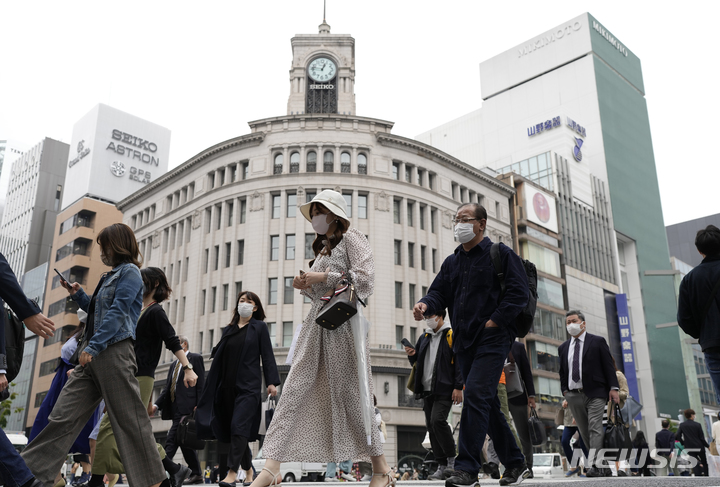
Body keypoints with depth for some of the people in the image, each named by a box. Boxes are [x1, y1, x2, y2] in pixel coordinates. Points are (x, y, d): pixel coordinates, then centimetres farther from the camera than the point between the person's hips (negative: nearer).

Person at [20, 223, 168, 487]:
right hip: (94, 355, 9)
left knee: (129, 418, -5)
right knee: (63, 414, 6)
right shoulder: (111, 275, 22)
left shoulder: (130, 272, -5)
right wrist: (78, 294, 20)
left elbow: (117, 313, -15)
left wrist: (93, 346, -19)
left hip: (114, 352, -9)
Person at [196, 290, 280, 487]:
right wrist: (212, 388, 10)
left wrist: (272, 382, -11)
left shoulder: (259, 327, 4)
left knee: (239, 426, -14)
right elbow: (218, 358, 14)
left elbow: (267, 355, -2)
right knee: (229, 428, 9)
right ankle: (248, 468, 25)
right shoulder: (228, 330, 15)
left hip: (249, 386, -5)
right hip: (228, 386, 5)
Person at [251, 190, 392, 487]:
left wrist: (324, 277, -10)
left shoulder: (350, 238, 1)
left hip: (343, 321, -7)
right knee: (295, 388, -5)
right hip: (318, 321, 8)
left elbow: (365, 280, -12)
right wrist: (306, 286, 8)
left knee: (350, 392, -3)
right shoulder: (322, 248, 25)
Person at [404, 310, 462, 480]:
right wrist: (412, 356, 2)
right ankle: (442, 466, 12)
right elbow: (418, 363, 25)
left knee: (438, 420, -21)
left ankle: (451, 459, -4)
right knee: (432, 426, 5)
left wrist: (458, 387, -13)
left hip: (444, 390, -7)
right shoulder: (424, 337, 18)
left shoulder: (452, 335, -2)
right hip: (427, 390, 7)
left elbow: (460, 362, -7)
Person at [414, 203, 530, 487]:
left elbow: (519, 292, -8)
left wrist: (493, 322, -14)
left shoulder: (500, 254, 0)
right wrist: (425, 305, -11)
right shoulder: (452, 262, 18)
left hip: (492, 338, -7)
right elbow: (439, 293, 12)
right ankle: (515, 463, 23)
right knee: (487, 404, 11)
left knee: (476, 395, -18)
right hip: (463, 341, 7)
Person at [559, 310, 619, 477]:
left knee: (595, 429, -14)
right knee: (584, 432, 4)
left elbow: (608, 366, 2)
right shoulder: (563, 348, 16)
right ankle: (605, 467, 12)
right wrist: (565, 391, 7)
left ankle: (597, 466, -19)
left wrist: (613, 388, -6)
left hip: (594, 393, -4)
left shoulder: (597, 342, 5)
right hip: (573, 395, 5)